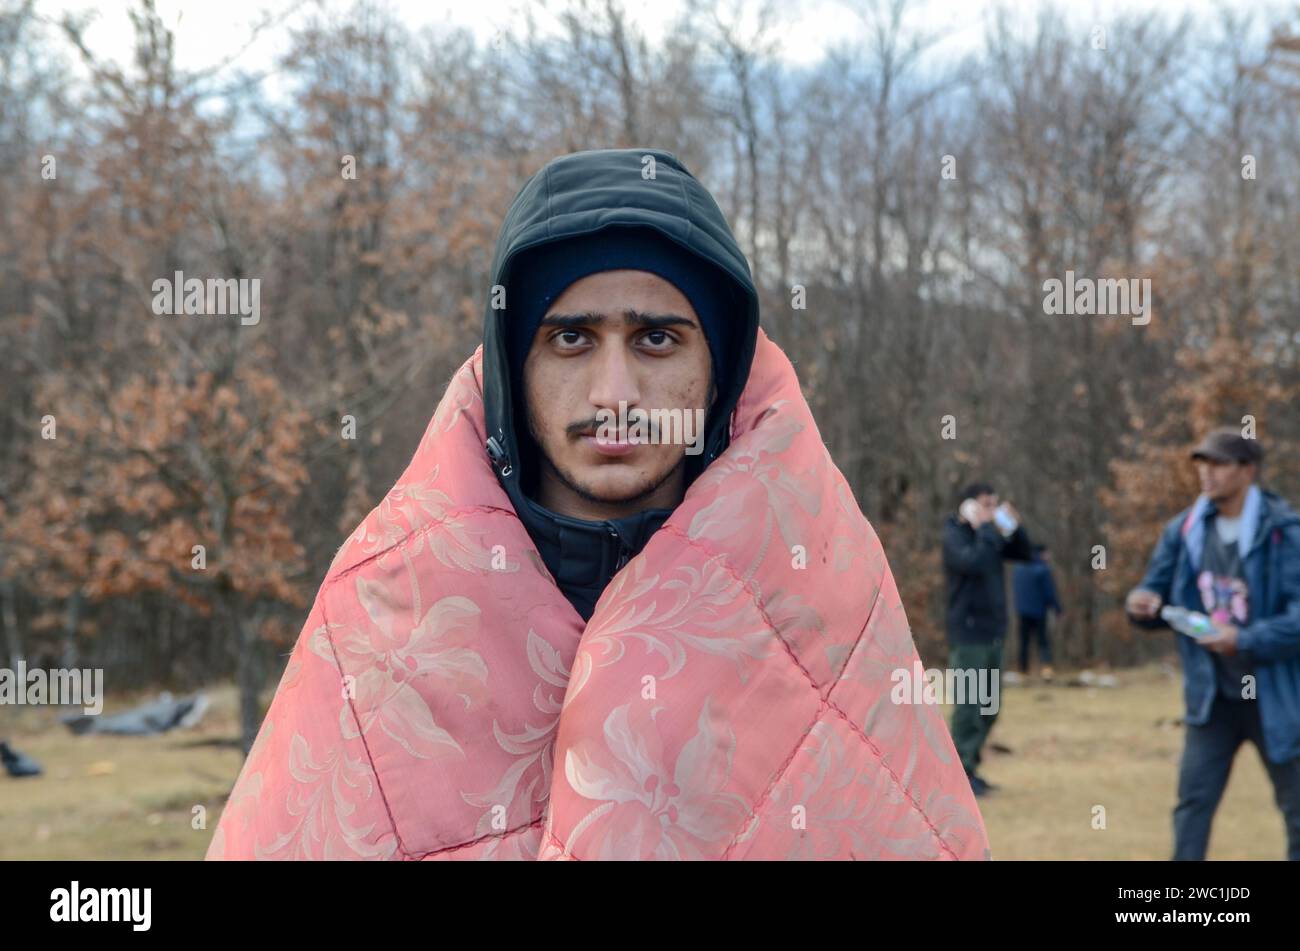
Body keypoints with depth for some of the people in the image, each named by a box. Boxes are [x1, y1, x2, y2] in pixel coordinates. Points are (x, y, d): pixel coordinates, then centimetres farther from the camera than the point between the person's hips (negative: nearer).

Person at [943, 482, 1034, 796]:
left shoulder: (988, 533, 14)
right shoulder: (955, 535, -8)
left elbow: (1026, 553, 15)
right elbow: (972, 562, -26)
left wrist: (1013, 527, 1)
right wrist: (989, 531, -17)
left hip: (992, 632, 8)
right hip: (968, 633, -8)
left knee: (989, 708, 11)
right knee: (969, 706, -10)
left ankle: (969, 767, 17)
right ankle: (962, 773, -8)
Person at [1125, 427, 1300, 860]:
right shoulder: (1184, 530, 0)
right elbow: (1159, 596, 7)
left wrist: (1246, 641, -29)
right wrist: (1141, 605, -16)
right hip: (1211, 695, 4)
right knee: (1193, 802, 0)